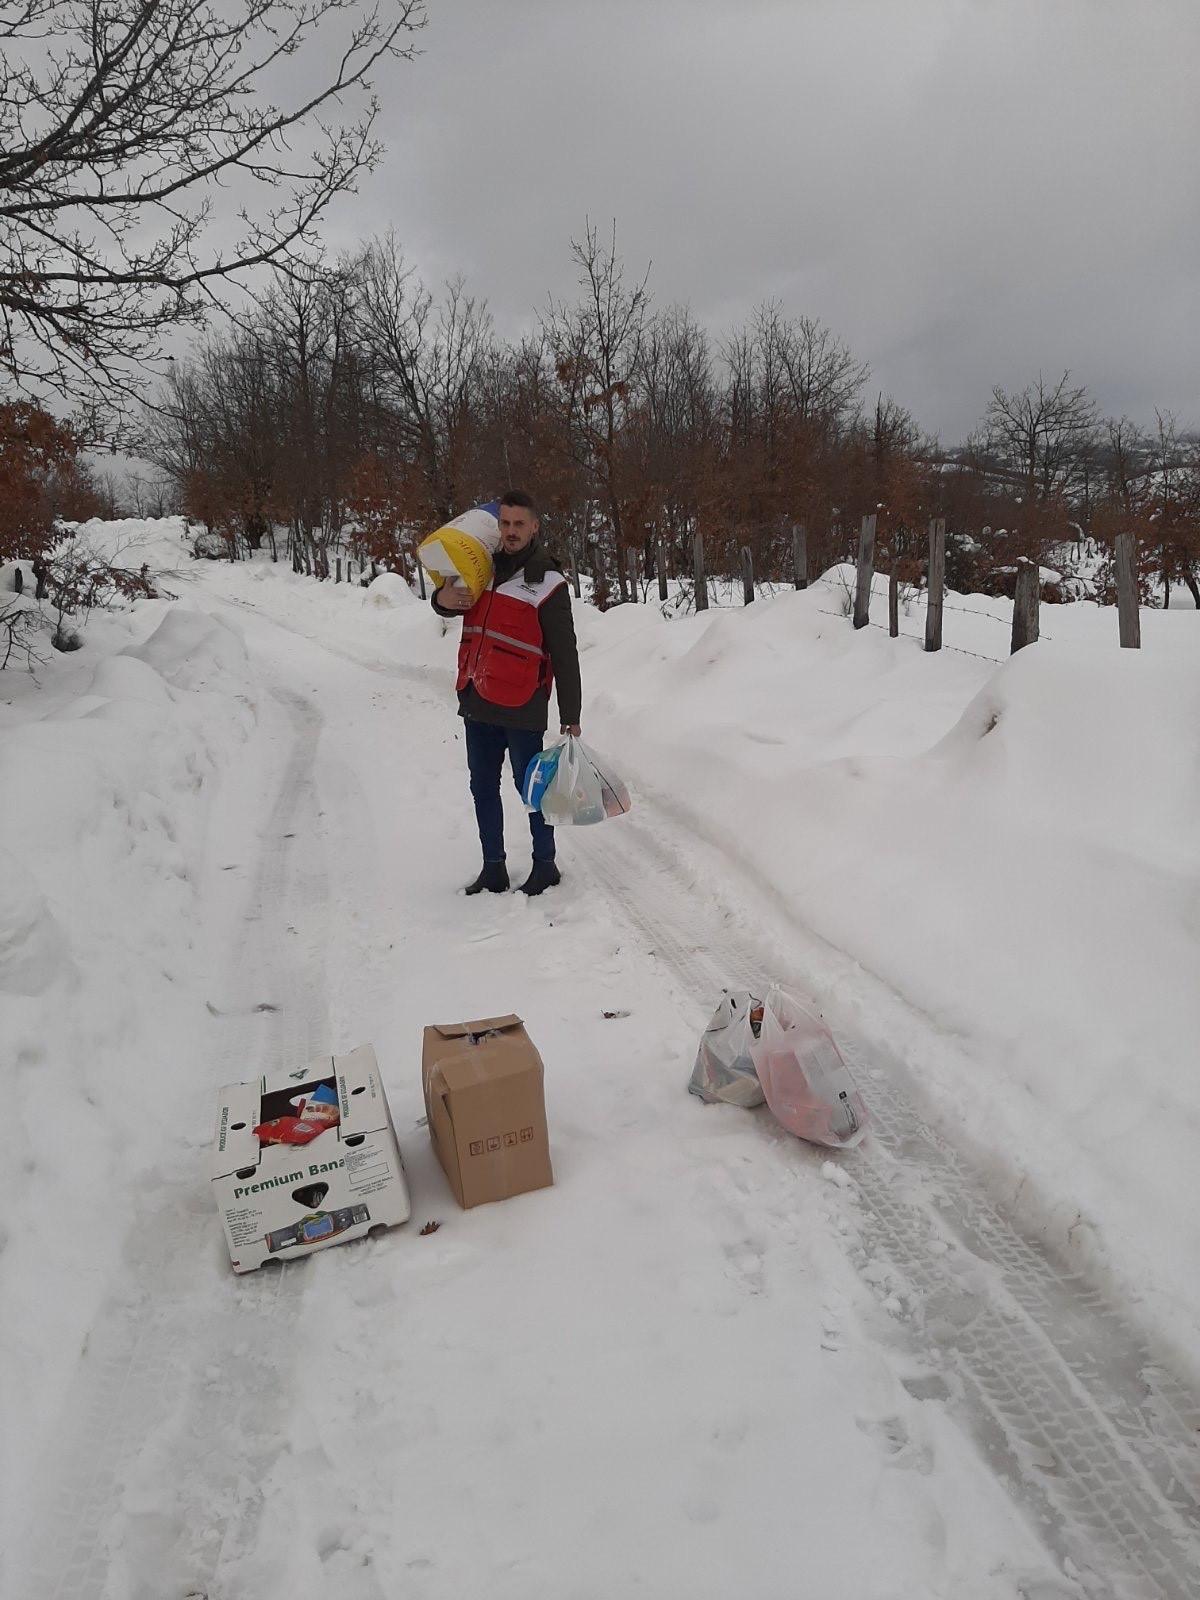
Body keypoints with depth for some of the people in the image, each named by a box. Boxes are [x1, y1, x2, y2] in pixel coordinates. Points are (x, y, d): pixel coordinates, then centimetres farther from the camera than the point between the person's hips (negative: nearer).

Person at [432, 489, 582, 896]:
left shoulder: (547, 583, -9)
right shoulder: (486, 568, 9)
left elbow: (565, 657, -9)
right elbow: (451, 602, 25)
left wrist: (570, 717, -12)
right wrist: (444, 598, -1)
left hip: (521, 709, -7)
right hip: (477, 703, 7)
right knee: (483, 788, 13)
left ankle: (545, 865, 20)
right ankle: (493, 869, 25)